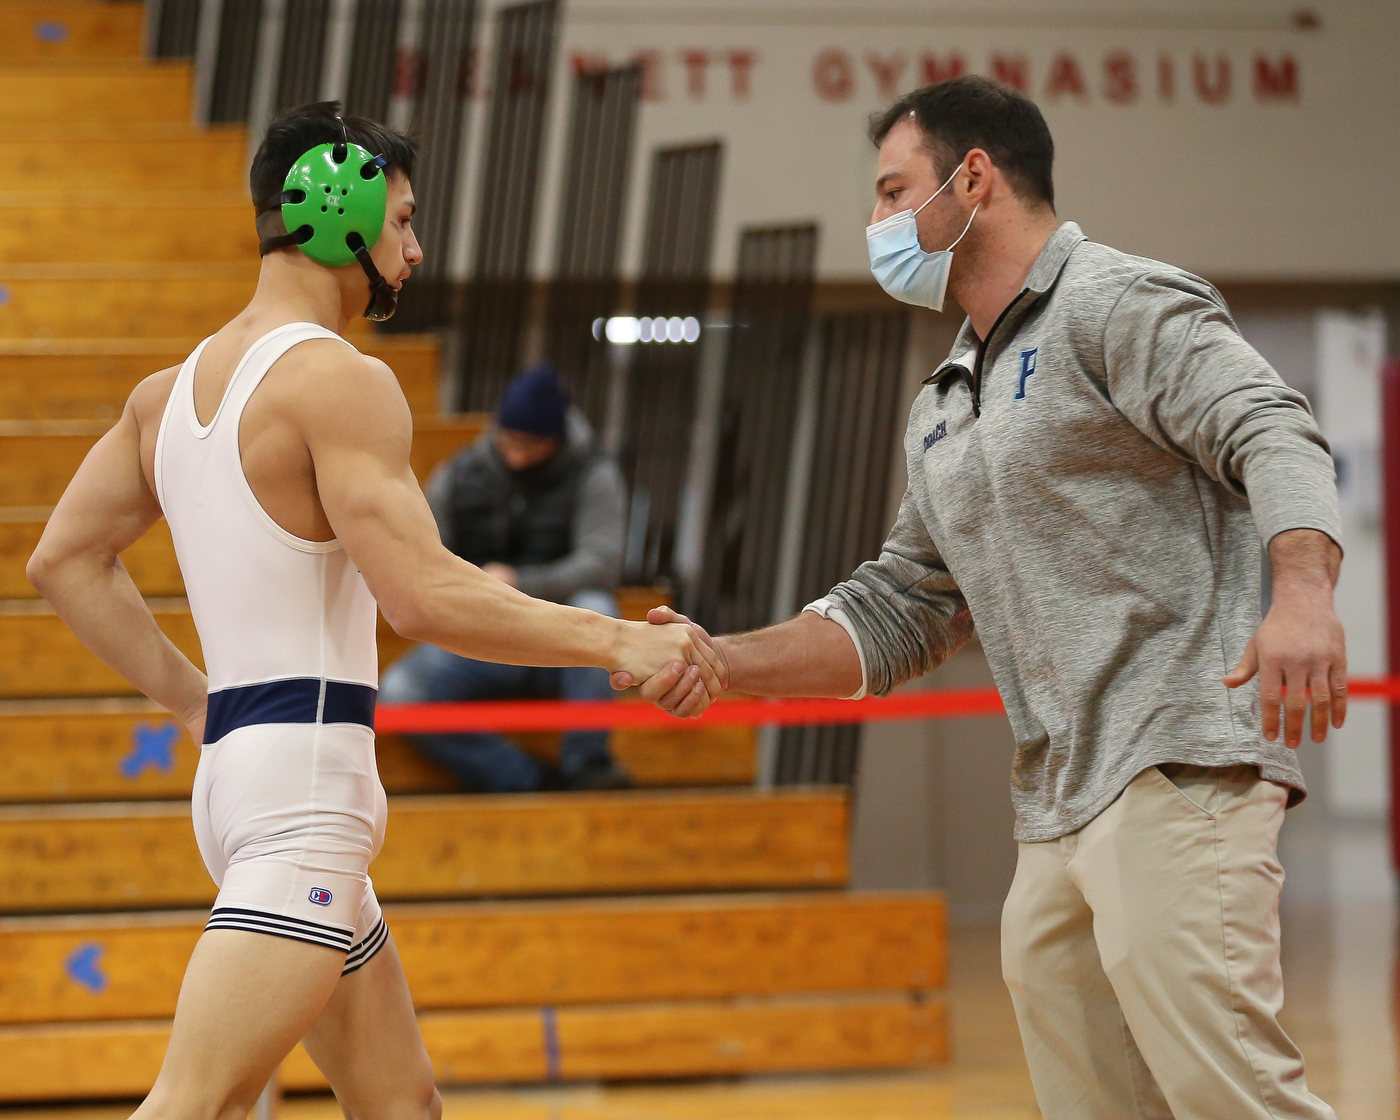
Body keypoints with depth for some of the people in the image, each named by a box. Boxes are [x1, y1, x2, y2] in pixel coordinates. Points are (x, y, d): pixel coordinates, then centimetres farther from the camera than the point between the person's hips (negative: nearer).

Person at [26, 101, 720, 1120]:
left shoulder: (170, 391, 15)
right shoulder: (341, 381, -11)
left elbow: (65, 561, 17)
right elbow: (422, 595, -19)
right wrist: (618, 642, -12)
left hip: (233, 761, 10)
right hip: (306, 769, -10)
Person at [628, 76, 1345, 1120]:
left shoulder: (1117, 305, -2)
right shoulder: (947, 410, 25)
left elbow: (1271, 434, -16)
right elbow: (897, 613, 28)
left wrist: (1304, 594, -35)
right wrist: (725, 661, 14)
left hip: (1180, 768, -9)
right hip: (1055, 816, 9)